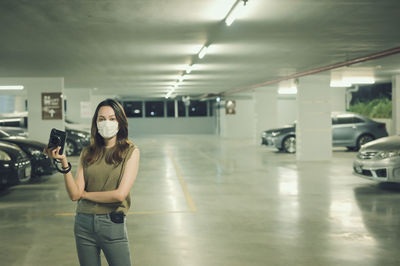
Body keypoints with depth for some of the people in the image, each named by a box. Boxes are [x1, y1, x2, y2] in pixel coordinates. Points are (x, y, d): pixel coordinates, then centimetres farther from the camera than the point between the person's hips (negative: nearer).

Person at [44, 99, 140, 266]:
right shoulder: (87, 153, 6)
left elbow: (120, 194, -12)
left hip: (112, 225, -3)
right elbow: (74, 194, -3)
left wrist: (86, 194, -3)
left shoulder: (130, 152, -3)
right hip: (83, 224, 3)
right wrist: (64, 163, -13)